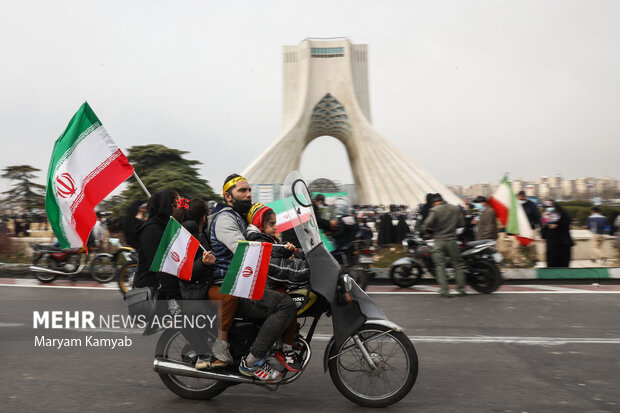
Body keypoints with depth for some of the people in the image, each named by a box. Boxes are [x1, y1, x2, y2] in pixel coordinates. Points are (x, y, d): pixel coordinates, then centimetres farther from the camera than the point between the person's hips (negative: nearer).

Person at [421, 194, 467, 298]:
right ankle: (461, 289, 13)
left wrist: (423, 229, 2)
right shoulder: (455, 209, 6)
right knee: (456, 265, 11)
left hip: (439, 240, -3)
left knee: (440, 266, 2)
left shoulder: (435, 210, -8)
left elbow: (428, 223, -18)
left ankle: (444, 290, -2)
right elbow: (461, 223, 9)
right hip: (452, 240, 3)